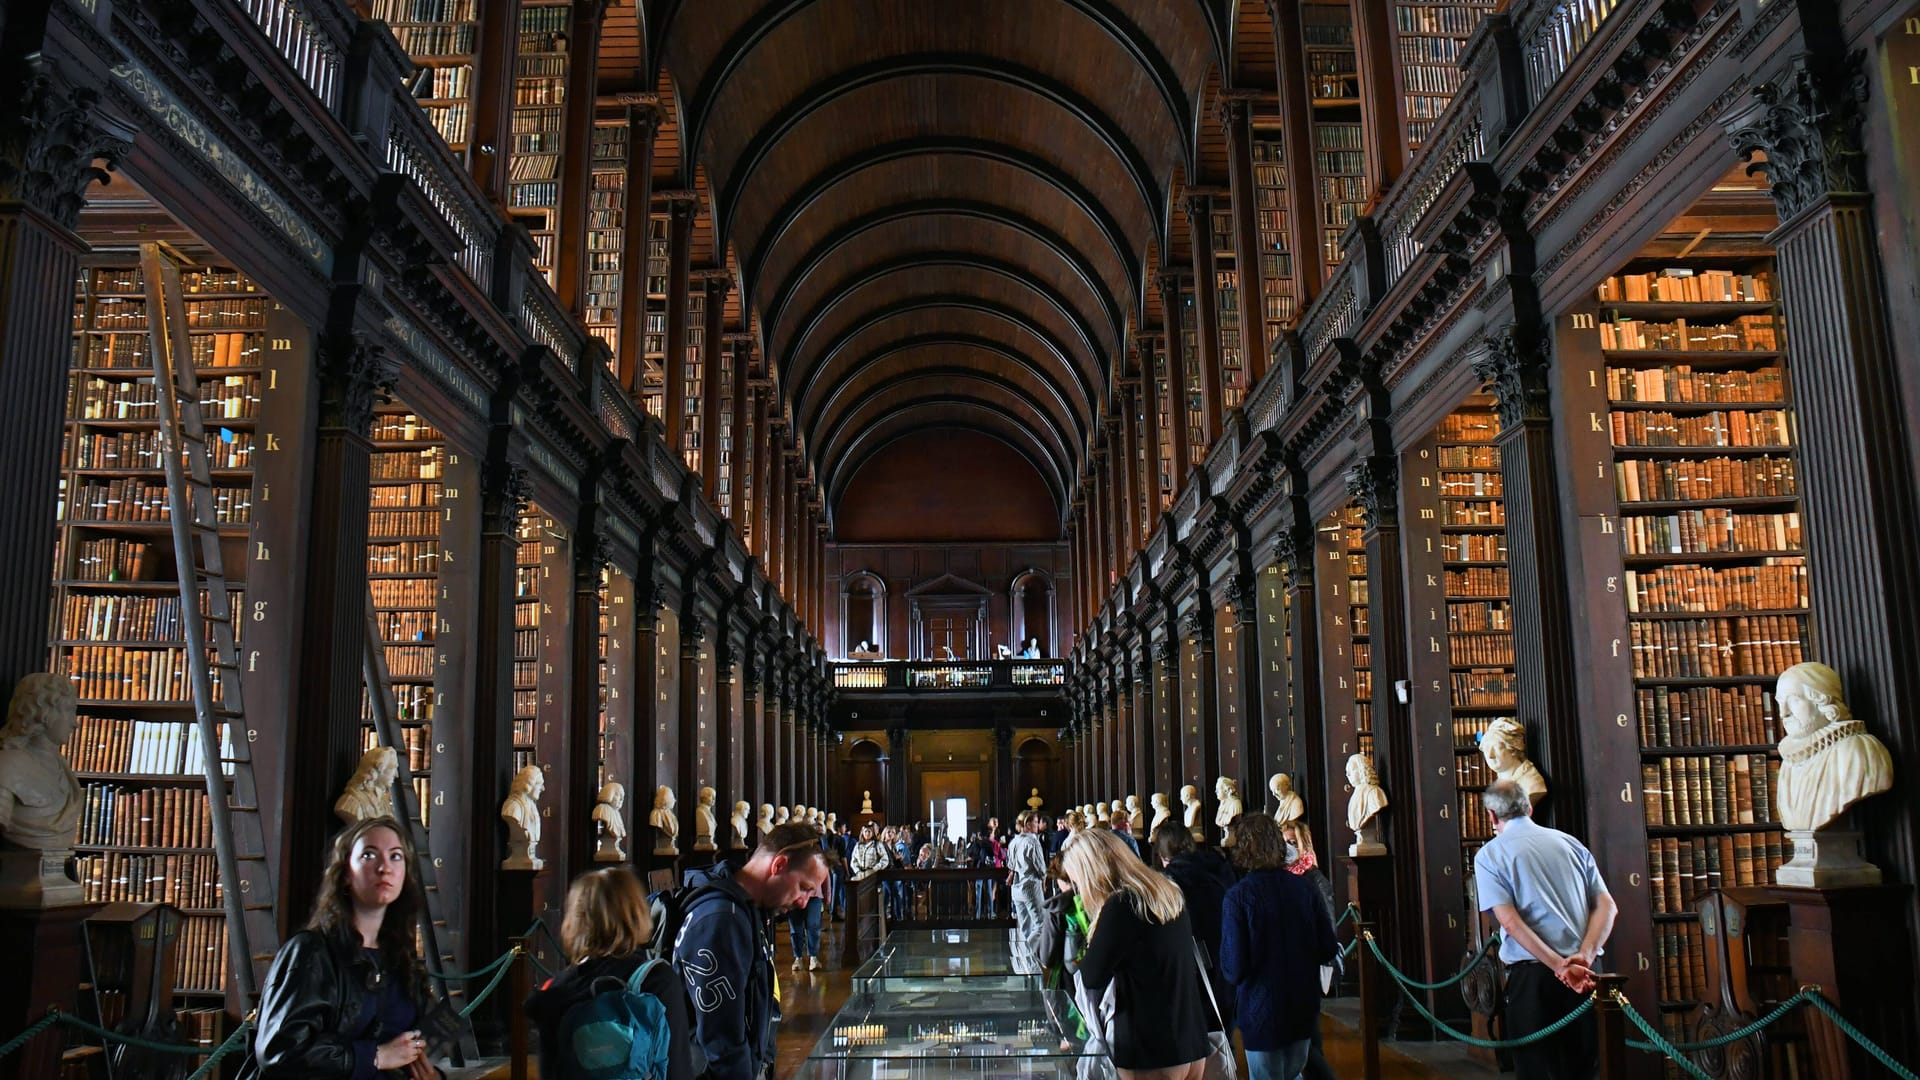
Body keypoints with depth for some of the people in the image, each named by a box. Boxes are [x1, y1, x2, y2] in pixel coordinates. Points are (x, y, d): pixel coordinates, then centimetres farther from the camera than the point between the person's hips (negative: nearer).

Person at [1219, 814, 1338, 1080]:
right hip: (1305, 1008, 4)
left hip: (1262, 1011, -4)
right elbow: (1329, 950, 0)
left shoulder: (1238, 896, -18)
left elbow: (1233, 968, -19)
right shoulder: (1304, 888, -6)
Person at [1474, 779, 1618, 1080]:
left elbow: (1509, 921, -14)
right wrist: (1584, 956, -7)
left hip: (1532, 973, -4)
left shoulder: (1489, 855, -1)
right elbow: (1607, 905, 3)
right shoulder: (1569, 843, 12)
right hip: (1585, 973, 4)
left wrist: (1559, 966, -16)